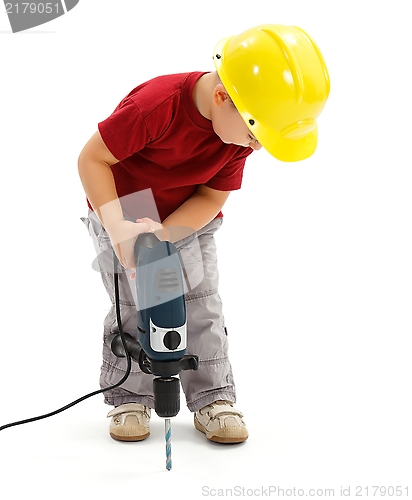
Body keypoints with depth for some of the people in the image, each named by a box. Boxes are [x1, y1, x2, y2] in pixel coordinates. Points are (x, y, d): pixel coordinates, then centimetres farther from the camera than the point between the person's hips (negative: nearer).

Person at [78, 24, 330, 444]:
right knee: (133, 308, -5)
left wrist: (164, 234, -28)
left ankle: (214, 398, 10)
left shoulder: (241, 129, -17)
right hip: (122, 215, -4)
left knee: (203, 305, -2)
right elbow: (92, 159, -27)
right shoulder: (156, 105, -36)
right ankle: (129, 398, 13)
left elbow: (212, 196, -13)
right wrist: (116, 226, -35)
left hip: (188, 221, 4)